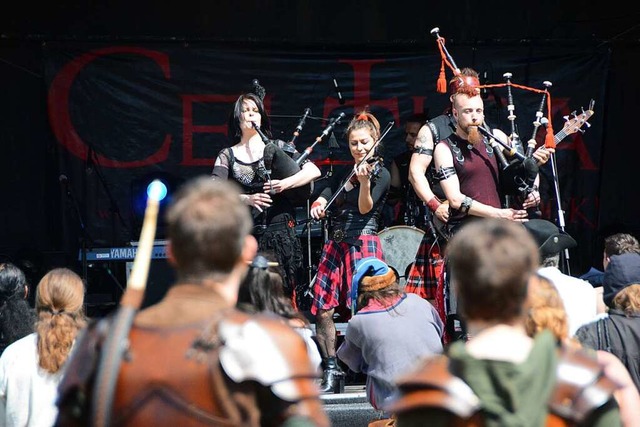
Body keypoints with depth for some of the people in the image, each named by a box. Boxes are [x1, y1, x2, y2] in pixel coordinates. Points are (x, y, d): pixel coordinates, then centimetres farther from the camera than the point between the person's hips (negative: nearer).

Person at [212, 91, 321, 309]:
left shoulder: (276, 148, 10)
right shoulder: (227, 155, 10)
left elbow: (314, 171, 2)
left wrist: (285, 184, -13)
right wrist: (247, 198, -18)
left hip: (280, 233, 0)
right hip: (245, 236, 0)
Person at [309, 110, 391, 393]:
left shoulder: (380, 174, 0)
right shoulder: (342, 176, 18)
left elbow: (365, 208, -13)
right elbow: (325, 199, 10)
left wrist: (364, 181, -30)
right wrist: (318, 205, -13)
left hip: (363, 245, -6)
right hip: (335, 245, 6)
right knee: (323, 311, -2)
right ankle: (331, 371, 8)